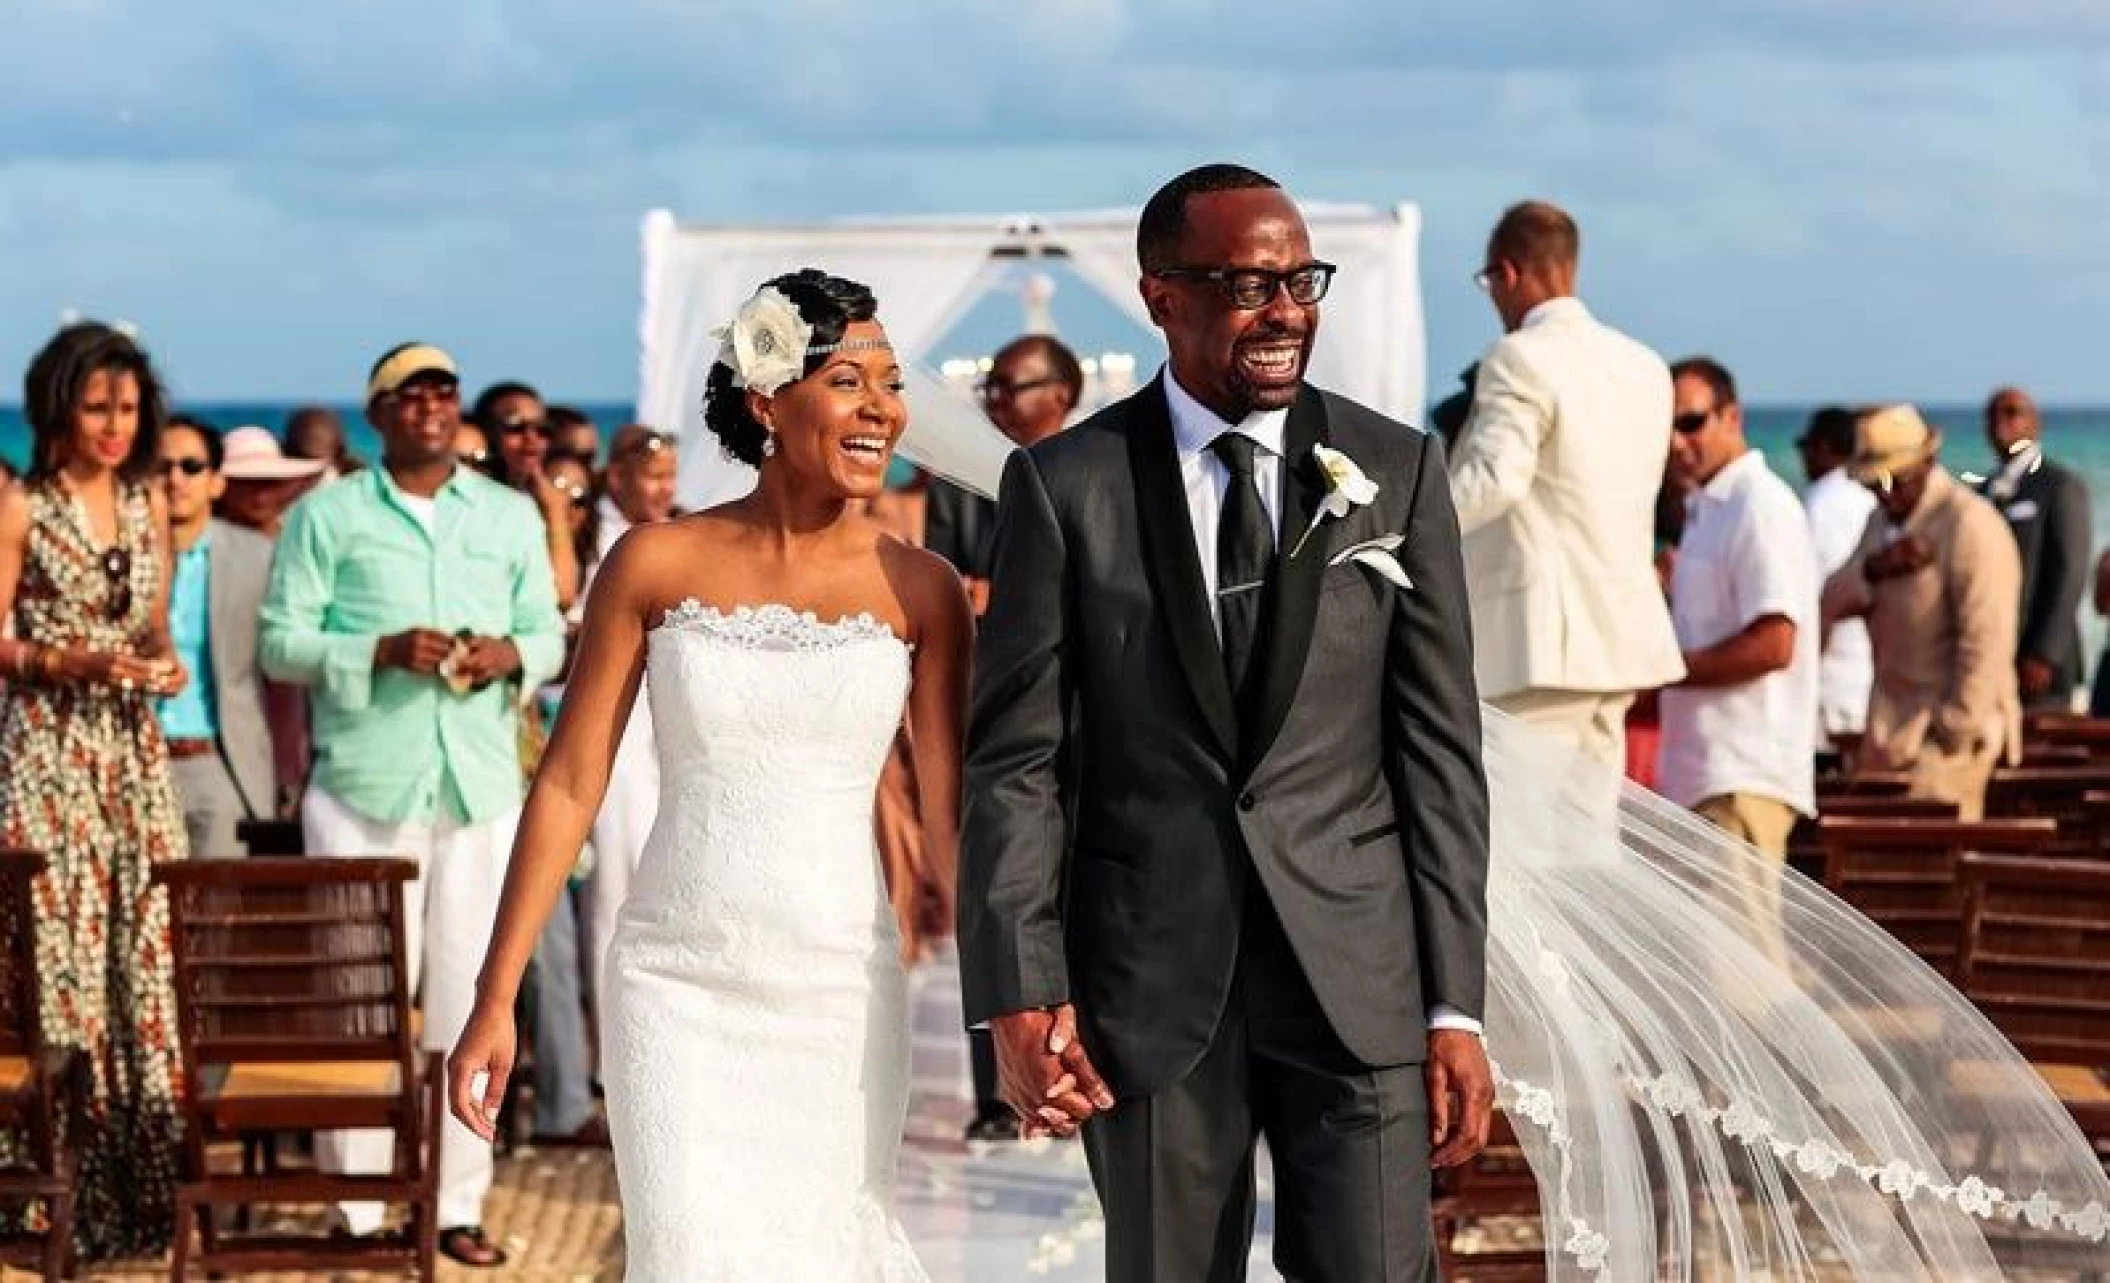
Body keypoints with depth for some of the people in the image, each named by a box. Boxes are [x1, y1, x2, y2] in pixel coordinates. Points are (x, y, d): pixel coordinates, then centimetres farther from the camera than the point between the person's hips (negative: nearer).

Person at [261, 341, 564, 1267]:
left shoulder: (512, 517, 15)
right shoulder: (327, 515, 5)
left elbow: (549, 634, 16)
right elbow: (281, 642, 0)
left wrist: (511, 654, -7)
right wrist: (382, 651, -15)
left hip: (481, 790, 3)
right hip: (363, 791, -3)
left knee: (470, 1002, 2)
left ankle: (458, 1203, 9)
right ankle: (357, 1207, 5)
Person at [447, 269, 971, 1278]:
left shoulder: (919, 590, 0)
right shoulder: (656, 566, -1)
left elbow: (958, 814, 2)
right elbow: (569, 786, 1)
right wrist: (494, 1003, -2)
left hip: (841, 994, 1)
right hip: (679, 991, -1)